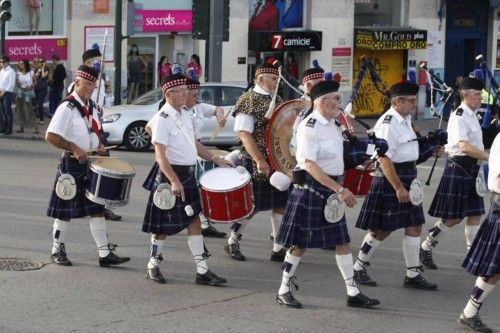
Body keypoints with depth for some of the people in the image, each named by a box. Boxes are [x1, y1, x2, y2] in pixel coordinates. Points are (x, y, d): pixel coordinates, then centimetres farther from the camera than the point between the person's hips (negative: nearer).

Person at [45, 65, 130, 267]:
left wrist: (98, 146, 6)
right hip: (72, 165, -7)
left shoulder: (91, 107, 10)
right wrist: (74, 149, -24)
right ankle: (57, 251, 19)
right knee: (65, 212, 4)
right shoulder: (67, 108, -15)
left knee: (97, 209, 5)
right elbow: (50, 136, -20)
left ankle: (105, 254, 6)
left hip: (91, 164, 7)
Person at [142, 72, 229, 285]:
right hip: (169, 175, -7)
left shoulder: (186, 116, 9)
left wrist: (215, 159, 15)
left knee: (194, 220, 5)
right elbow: (160, 154, -22)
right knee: (165, 225, 3)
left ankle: (202, 271, 8)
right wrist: (174, 180, -30)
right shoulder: (162, 119, -16)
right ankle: (152, 266, 21)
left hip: (188, 174, 7)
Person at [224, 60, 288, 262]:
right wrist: (259, 160, -24)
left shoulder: (276, 100, 13)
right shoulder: (248, 101, -11)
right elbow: (244, 133, -18)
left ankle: (278, 248, 14)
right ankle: (232, 243, 17)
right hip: (257, 163, -7)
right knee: (251, 205, -1)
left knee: (281, 203, 7)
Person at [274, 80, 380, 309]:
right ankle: (283, 291, 13)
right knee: (301, 244, 0)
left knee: (343, 241, 9)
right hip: (310, 189, -8)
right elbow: (310, 165, -23)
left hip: (330, 189, 8)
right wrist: (340, 190, -26)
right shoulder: (310, 127, -17)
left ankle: (353, 293, 15)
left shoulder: (333, 124, 10)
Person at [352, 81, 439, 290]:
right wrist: (398, 187, -25)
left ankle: (412, 275, 13)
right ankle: (358, 269, 16)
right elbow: (384, 159, -24)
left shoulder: (405, 120, 11)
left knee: (414, 226, 7)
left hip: (407, 178, 9)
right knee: (382, 229, 0)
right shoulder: (388, 124, -19)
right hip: (389, 180, -9)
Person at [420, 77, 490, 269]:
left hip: (472, 167, 9)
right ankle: (425, 248, 13)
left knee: (474, 215, 8)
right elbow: (464, 147, -28)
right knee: (453, 217, -3)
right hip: (458, 167, -9)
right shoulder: (459, 117, -17)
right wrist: (490, 157, -32)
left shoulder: (472, 115, 13)